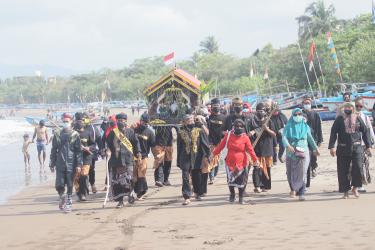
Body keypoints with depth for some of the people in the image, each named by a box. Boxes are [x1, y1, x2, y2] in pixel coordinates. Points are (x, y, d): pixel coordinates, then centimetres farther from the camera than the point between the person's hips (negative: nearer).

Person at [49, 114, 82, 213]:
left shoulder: (75, 135, 1)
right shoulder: (57, 134, 6)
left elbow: (78, 151, 1)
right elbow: (53, 150, 10)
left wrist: (79, 164, -6)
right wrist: (52, 164, 8)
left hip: (71, 164, -1)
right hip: (60, 164, 1)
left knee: (69, 185, 2)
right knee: (59, 185, -4)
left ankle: (68, 204, 13)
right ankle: (62, 197, 25)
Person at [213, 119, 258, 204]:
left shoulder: (245, 137, -5)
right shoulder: (228, 135, 0)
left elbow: (250, 149, -8)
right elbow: (221, 145, 6)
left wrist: (255, 159, -16)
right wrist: (213, 154, 8)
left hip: (241, 163, -1)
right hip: (230, 162, 1)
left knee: (242, 181, 2)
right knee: (230, 180, 7)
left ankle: (241, 197, 17)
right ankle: (232, 194, 30)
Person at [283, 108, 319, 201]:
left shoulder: (305, 126, 9)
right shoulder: (288, 126, 3)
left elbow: (310, 138, 20)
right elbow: (284, 137, -10)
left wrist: (315, 148, 25)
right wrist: (288, 145, -28)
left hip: (303, 152, 0)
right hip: (291, 152, 0)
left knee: (302, 172, -10)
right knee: (291, 173, 5)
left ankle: (301, 193, -10)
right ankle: (293, 189, 29)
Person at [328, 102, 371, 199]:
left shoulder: (358, 119, 8)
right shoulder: (339, 119, 5)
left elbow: (365, 132, 12)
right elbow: (333, 133, 0)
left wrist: (368, 146, 9)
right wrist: (331, 147, -9)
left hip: (356, 147, 0)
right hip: (343, 148, 0)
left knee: (357, 167, -11)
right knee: (343, 171, 1)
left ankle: (355, 188, 7)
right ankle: (346, 191, 11)